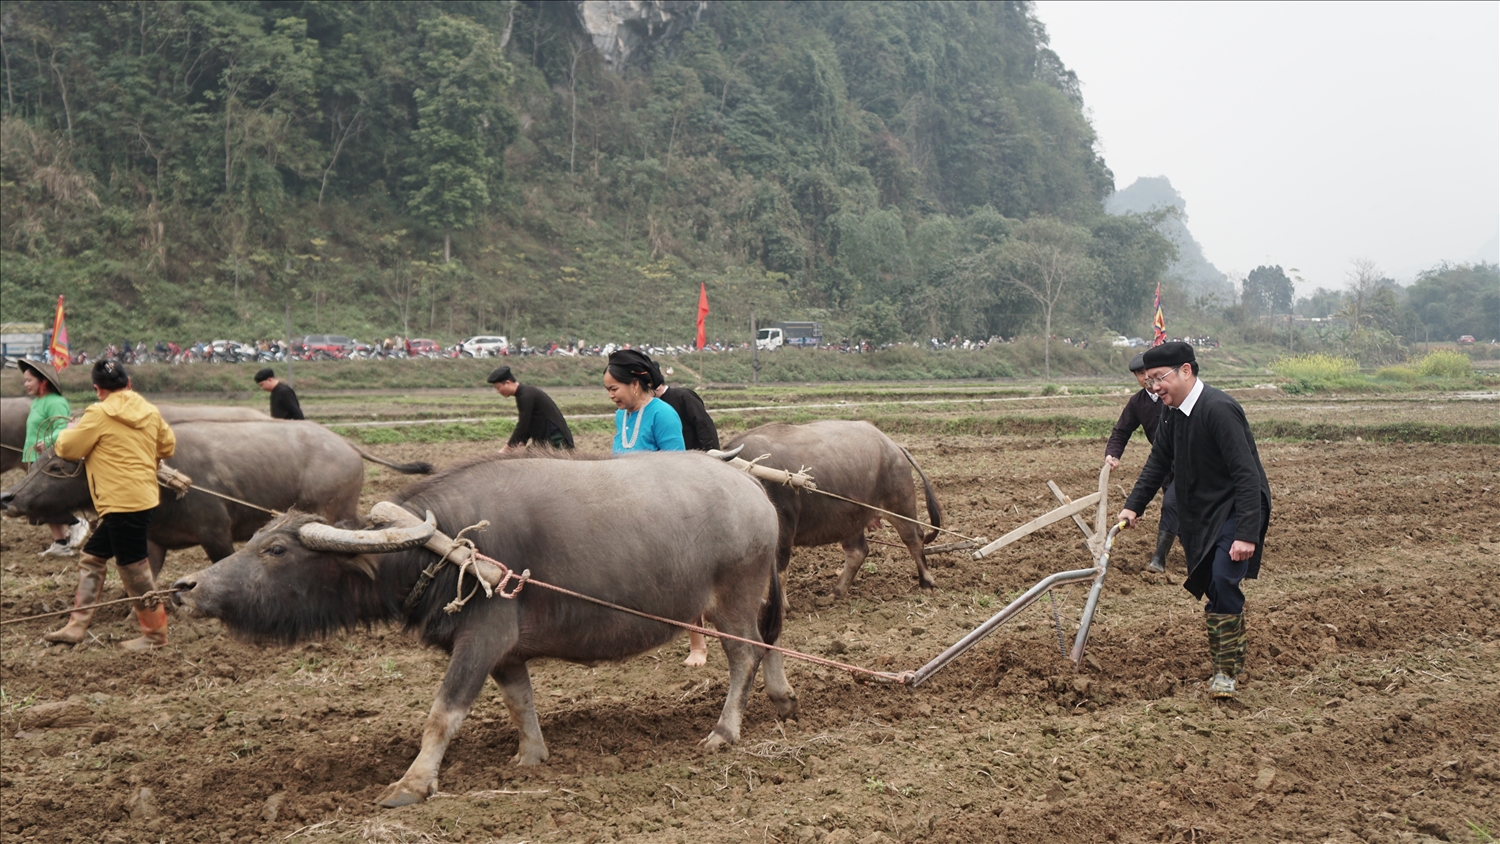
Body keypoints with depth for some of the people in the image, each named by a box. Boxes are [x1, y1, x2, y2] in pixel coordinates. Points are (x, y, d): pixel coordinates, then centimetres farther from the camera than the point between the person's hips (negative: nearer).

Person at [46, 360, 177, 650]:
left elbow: (68, 448, -3)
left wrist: (66, 434, 18)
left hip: (123, 503, -8)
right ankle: (76, 626, 17)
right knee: (93, 556, 15)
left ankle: (155, 633, 8)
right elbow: (168, 445, 17)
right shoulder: (149, 412, 7)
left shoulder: (99, 414, -11)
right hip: (142, 495, 8)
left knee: (133, 567, 0)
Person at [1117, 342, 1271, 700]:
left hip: (1236, 509, -8)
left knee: (1223, 582, -19)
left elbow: (1247, 475, -26)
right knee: (1212, 586, 11)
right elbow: (1158, 464, 18)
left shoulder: (1219, 409, -23)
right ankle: (1233, 656, 29)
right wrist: (1133, 506, 6)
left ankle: (1226, 671, -9)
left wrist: (1246, 534, -29)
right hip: (1201, 515, 9)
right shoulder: (1173, 415, 5)